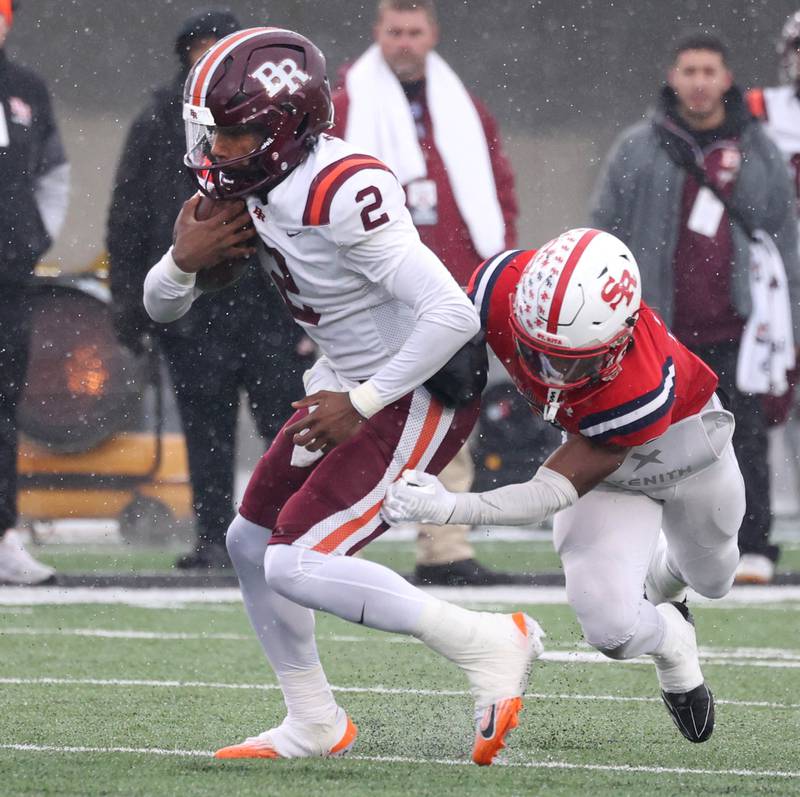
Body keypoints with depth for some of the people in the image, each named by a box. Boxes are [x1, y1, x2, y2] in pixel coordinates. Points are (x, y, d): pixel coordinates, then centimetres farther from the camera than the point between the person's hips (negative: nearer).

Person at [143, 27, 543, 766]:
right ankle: (313, 726, 30)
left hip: (422, 395, -10)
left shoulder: (343, 192, -29)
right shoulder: (251, 189, -1)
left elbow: (453, 315, -32)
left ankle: (486, 646, -7)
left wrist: (361, 404, -22)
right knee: (252, 542, 16)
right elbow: (161, 306, 9)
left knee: (296, 565, -16)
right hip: (351, 384, 10)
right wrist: (185, 259, -15)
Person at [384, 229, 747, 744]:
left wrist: (449, 508, -52)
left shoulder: (640, 389, -47)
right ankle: (671, 642, 22)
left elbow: (557, 489, -40)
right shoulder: (503, 290, -40)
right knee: (612, 629, -15)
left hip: (681, 436, -2)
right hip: (599, 457, 2)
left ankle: (667, 575, 67)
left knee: (712, 579, 27)